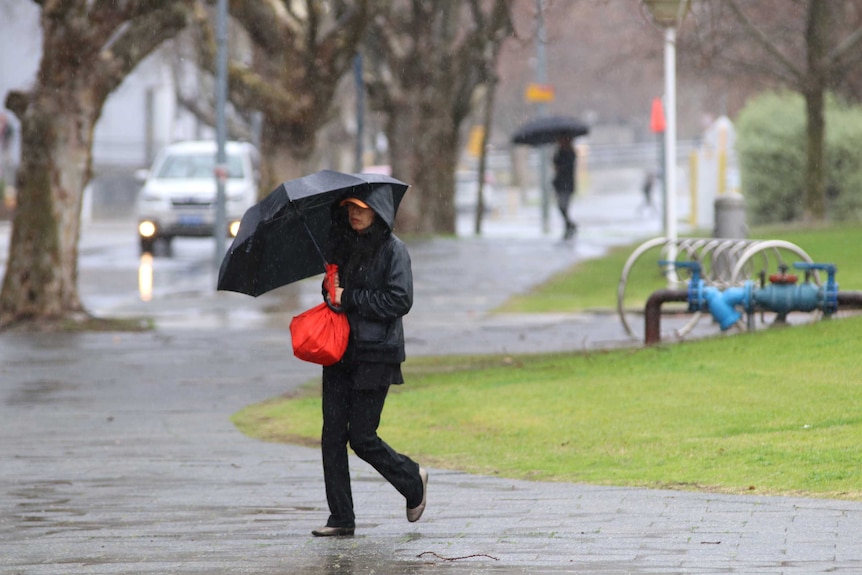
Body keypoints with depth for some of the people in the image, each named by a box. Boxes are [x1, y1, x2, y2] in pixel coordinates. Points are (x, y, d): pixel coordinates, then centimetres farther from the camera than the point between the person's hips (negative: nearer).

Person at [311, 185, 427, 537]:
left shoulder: (393, 250, -7)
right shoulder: (342, 244, 12)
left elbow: (400, 301, -14)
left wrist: (349, 298, -14)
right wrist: (331, 293, 0)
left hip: (375, 354, -6)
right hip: (340, 351, 6)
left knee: (361, 436, -5)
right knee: (333, 434, -1)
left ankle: (413, 482, 21)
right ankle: (341, 518, 3)